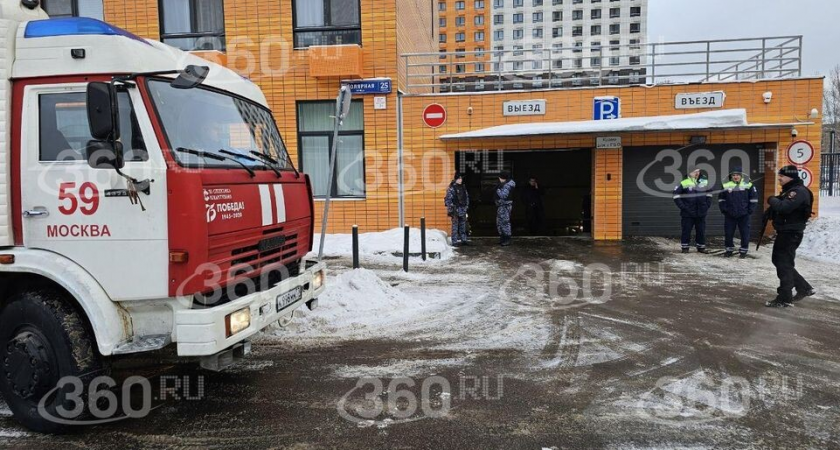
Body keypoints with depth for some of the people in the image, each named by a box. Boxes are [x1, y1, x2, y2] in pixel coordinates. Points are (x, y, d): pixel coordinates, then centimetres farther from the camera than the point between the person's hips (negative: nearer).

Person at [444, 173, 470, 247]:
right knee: (455, 226, -5)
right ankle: (454, 241, 0)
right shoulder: (452, 188, -9)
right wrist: (450, 210, -15)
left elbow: (467, 197, 21)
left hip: (463, 210, 7)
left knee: (463, 226, 12)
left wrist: (467, 206, 14)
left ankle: (464, 240, 21)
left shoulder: (463, 187, 11)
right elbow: (448, 199, -12)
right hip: (455, 210, -6)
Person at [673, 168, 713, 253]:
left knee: (701, 230, 9)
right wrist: (683, 207, -11)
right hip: (688, 213, -4)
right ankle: (685, 247, 13)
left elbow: (709, 194, 20)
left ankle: (701, 247, 21)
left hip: (701, 213, 4)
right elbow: (676, 196, -9)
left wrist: (707, 205, 9)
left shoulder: (704, 183, 6)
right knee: (686, 230, 2)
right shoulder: (684, 183, -8)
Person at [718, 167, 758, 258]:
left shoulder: (748, 185, -2)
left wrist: (750, 210, -3)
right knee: (728, 233, 7)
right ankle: (729, 249, 20)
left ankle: (744, 250, 15)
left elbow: (754, 199, 1)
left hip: (744, 215, -1)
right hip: (729, 215, 2)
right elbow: (721, 199, 10)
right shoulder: (726, 186, 2)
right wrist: (724, 209, 1)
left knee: (745, 233, 4)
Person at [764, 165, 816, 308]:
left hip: (791, 233, -10)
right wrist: (770, 212, -1)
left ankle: (784, 299, 3)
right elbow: (780, 207, 21)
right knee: (779, 261, 18)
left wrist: (772, 200, -13)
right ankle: (804, 288, 28)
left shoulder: (800, 191, -18)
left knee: (784, 264, -5)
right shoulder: (789, 190, 14)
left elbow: (784, 207, -31)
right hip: (784, 232, 10)